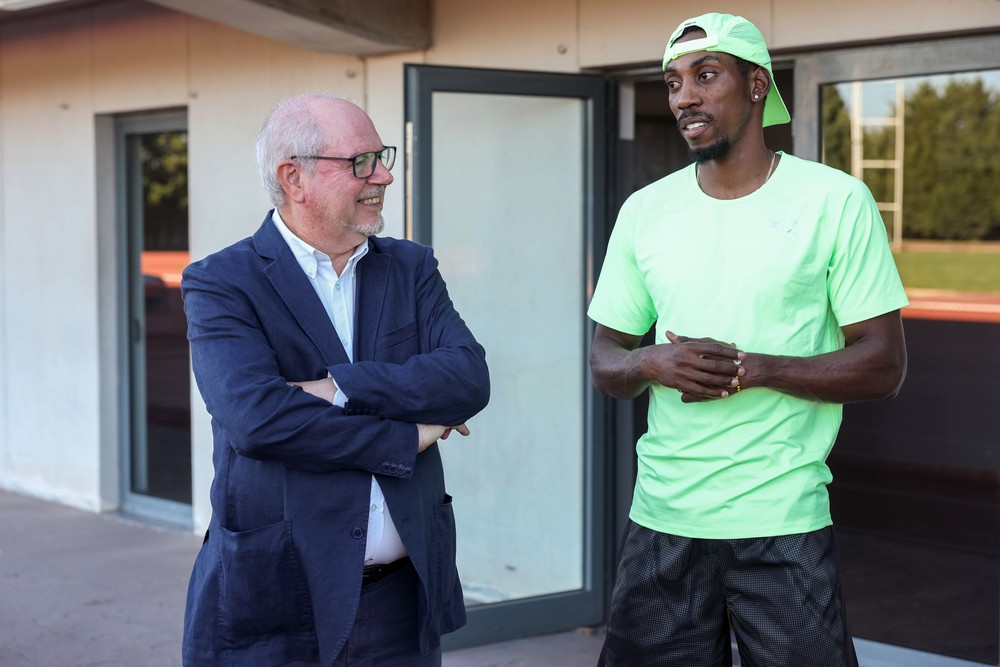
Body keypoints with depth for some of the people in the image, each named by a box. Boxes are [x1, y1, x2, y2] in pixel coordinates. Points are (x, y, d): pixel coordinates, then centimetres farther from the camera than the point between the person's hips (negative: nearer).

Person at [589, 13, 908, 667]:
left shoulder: (836, 200, -3)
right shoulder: (646, 210, 8)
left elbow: (884, 367, -5)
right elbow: (605, 362, 12)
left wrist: (753, 369, -19)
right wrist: (652, 363, -11)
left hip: (785, 525, -3)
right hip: (662, 519, 3)